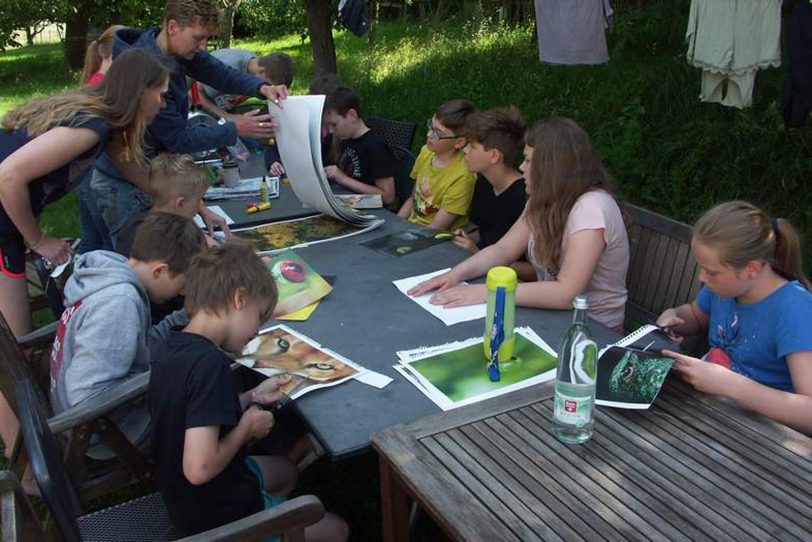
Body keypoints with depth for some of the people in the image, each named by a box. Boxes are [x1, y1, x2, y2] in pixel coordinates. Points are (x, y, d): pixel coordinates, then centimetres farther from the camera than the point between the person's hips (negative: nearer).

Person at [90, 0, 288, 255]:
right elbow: (178, 139, -24)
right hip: (124, 185, -8)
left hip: (149, 174, 8)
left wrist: (262, 87, -21)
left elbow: (218, 73, -2)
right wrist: (234, 130, -20)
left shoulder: (176, 47, -5)